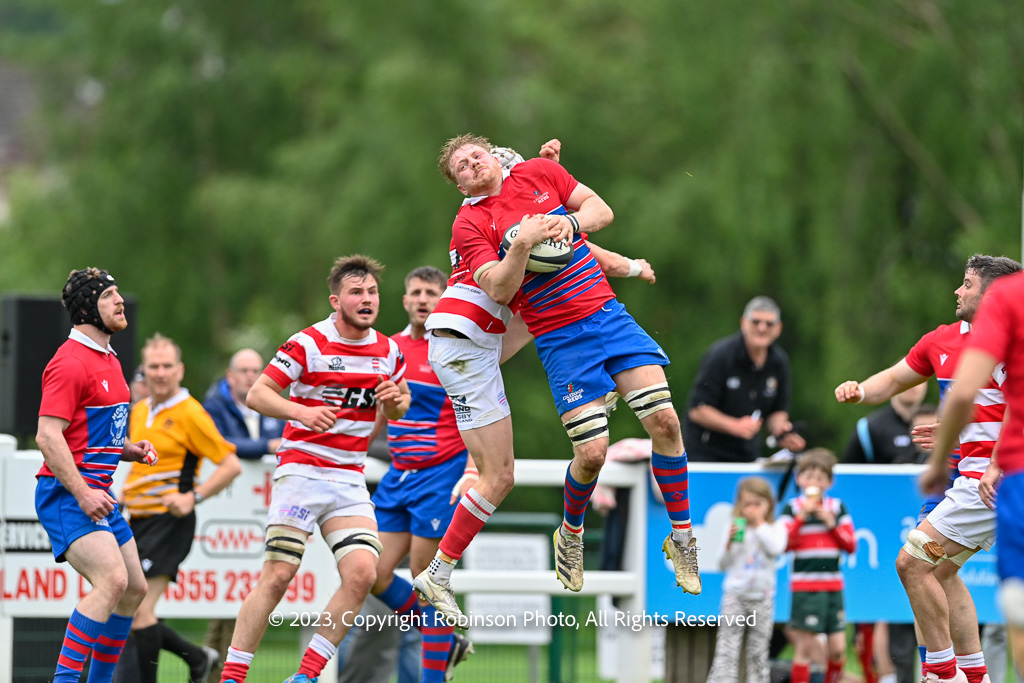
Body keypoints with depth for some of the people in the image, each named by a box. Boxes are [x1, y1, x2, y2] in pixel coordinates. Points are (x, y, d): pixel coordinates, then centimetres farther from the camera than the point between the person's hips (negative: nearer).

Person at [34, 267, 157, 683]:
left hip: (99, 494, 10)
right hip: (66, 493, -10)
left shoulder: (110, 360, 17)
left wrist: (129, 449, 11)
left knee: (134, 589, 11)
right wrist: (82, 493, -26)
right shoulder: (71, 363, -14)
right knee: (112, 579, -24)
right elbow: (47, 435, -22)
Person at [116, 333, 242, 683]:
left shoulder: (190, 414, -9)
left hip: (168, 521, -8)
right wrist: (125, 492, 13)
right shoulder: (139, 411, 13)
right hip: (137, 522, 8)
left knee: (140, 611, -16)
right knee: (126, 612, 8)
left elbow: (231, 465, -10)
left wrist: (193, 497, -19)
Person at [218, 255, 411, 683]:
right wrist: (301, 411, -25)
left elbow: (397, 410, 24)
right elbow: (256, 394, -8)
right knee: (278, 575, -12)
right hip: (301, 468, -5)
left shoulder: (389, 351, 8)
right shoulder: (309, 343, -8)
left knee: (362, 572, -13)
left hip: (350, 479, 5)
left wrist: (394, 402, -1)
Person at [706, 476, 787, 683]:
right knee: (727, 647, -9)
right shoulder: (736, 529, 4)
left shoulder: (775, 528, 4)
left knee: (758, 649, 6)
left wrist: (759, 525, -11)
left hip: (762, 595, 0)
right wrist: (729, 543, -12)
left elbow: (776, 549, -17)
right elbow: (722, 565, 5)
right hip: (734, 594, 0)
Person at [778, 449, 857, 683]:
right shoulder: (792, 508, 2)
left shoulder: (837, 508, 10)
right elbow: (784, 543, -9)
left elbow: (851, 545, 7)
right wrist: (802, 517, -15)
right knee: (805, 646, -5)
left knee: (838, 649, 1)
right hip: (805, 586, -3)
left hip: (833, 586, 3)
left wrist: (832, 524, -5)